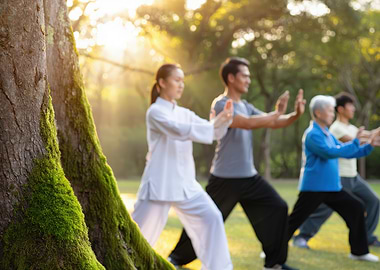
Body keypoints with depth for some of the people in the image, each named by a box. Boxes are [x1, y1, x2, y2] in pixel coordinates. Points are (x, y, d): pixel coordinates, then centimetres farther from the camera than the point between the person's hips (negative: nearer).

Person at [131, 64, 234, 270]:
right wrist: (215, 123, -28)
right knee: (140, 230, -1)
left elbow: (213, 132, 5)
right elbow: (180, 130, -24)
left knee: (211, 218, -6)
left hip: (185, 183, 6)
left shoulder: (184, 113, 12)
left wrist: (224, 118, -16)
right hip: (160, 182, -6)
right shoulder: (155, 112, -8)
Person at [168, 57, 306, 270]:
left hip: (250, 177, 8)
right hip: (225, 178, -8)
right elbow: (248, 123, -26)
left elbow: (273, 123, 8)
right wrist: (277, 114, -22)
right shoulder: (221, 105, -13)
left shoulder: (246, 106, 13)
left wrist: (296, 115, -9)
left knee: (278, 208, 1)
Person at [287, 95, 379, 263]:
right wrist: (355, 142, -21)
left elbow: (347, 153, 16)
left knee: (356, 209, 5)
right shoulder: (312, 134, -15)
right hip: (314, 188, -9)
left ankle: (359, 251, 13)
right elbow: (331, 153, -26)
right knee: (294, 220, -4)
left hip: (332, 187, 9)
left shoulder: (327, 134, 14)